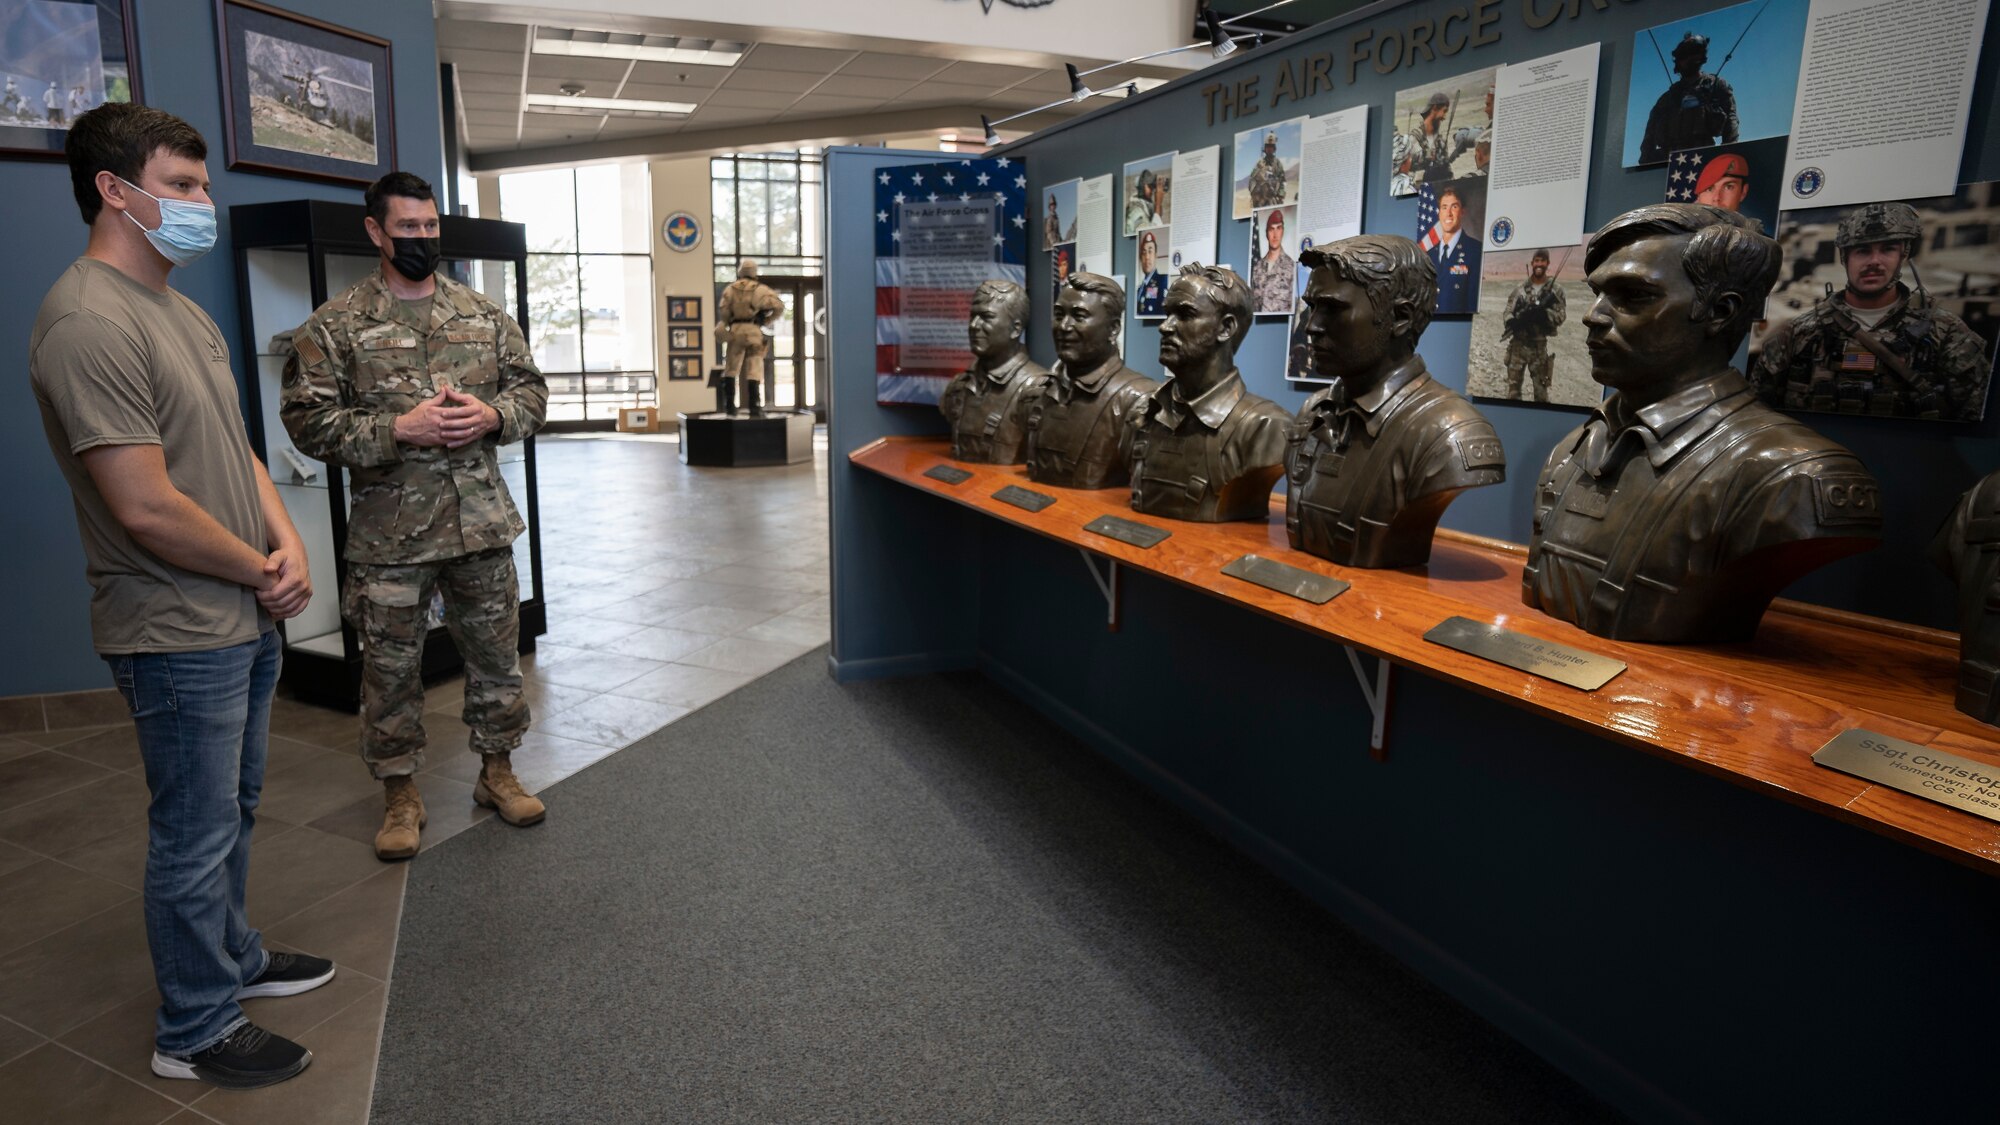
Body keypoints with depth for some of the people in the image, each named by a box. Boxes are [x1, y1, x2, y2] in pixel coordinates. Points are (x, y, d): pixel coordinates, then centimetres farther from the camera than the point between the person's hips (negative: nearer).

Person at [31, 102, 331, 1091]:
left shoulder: (181, 312, 11)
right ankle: (195, 1032, 23)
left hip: (244, 618, 9)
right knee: (196, 835, 5)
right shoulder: (87, 322, -21)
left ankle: (232, 958, 43)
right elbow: (146, 506, -25)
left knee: (232, 810, 23)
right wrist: (261, 571, -12)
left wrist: (288, 544, -1)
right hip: (178, 636, -9)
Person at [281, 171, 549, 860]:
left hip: (482, 523, 3)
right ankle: (400, 795, 23)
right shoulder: (334, 326, -3)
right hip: (390, 536, -3)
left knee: (496, 653, 12)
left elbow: (531, 388, 10)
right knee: (391, 667, 7)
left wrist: (492, 415, -10)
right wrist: (399, 429, -19)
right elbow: (309, 420, -8)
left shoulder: (484, 314, 8)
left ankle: (497, 770, 30)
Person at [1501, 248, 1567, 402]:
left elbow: (1560, 316, -6)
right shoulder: (1520, 288, 7)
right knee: (1513, 385, 4)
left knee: (1541, 388, 1)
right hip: (1518, 344, 2)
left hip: (1540, 346, -2)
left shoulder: (1555, 290, 1)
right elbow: (1508, 312, 4)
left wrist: (1542, 313, -24)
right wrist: (1513, 321, -19)